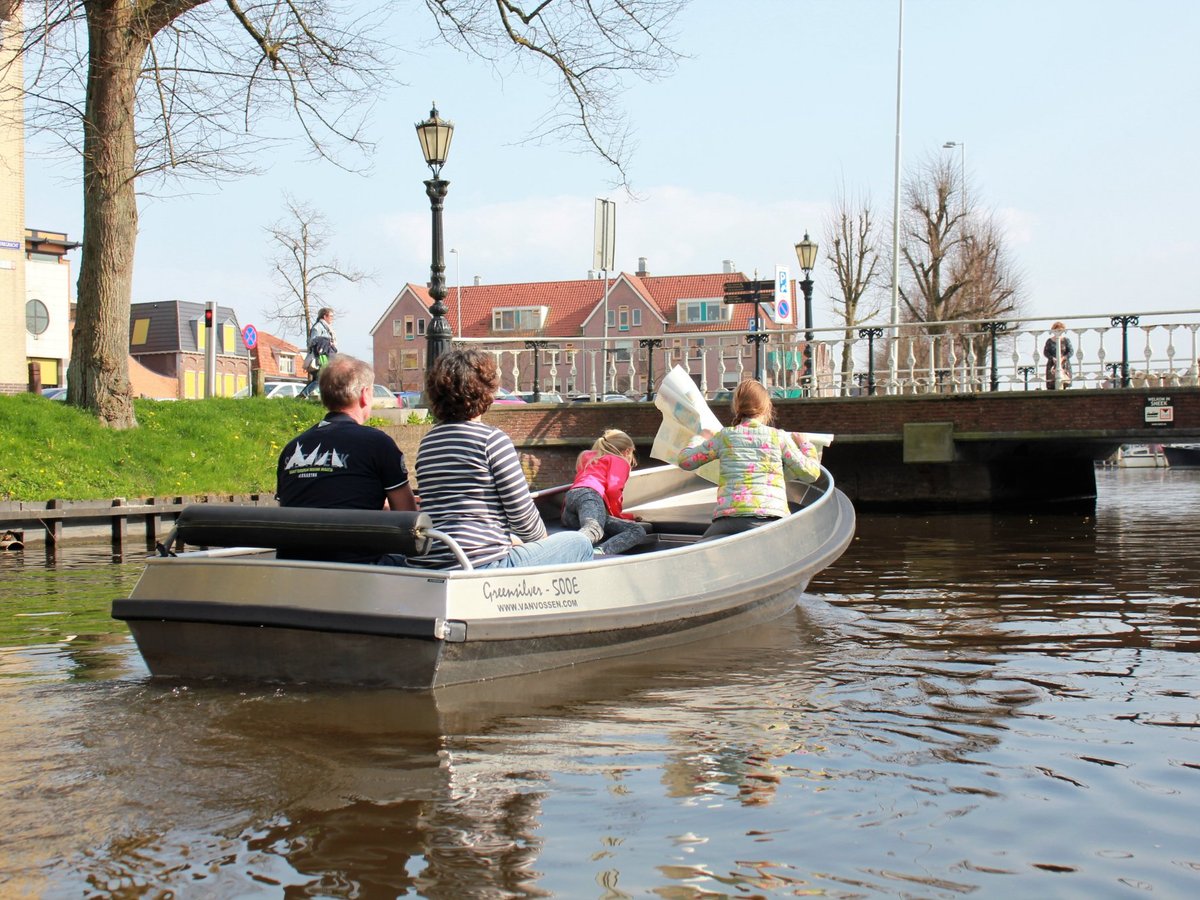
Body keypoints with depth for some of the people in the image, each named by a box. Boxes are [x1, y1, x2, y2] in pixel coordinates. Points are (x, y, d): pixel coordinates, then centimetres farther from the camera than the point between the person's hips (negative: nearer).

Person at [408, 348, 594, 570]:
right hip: (479, 565, -8)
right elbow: (521, 512, -7)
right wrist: (542, 539, 14)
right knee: (579, 543, 12)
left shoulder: (426, 442, 13)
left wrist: (507, 538, 25)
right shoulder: (491, 438, -8)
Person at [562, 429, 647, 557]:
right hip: (589, 494, -7)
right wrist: (617, 514, 13)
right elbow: (613, 489, -1)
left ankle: (600, 552, -37)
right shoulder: (620, 461, 18)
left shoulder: (587, 456, 41)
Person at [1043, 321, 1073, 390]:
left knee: (1065, 384, -8)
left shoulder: (1066, 340, 3)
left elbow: (1071, 351, -1)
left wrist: (1063, 358, -16)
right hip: (1052, 365, 0)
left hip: (1064, 365, 0)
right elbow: (1045, 352, 2)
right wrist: (1053, 358, -15)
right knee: (1051, 385, -9)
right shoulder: (1049, 341, 4)